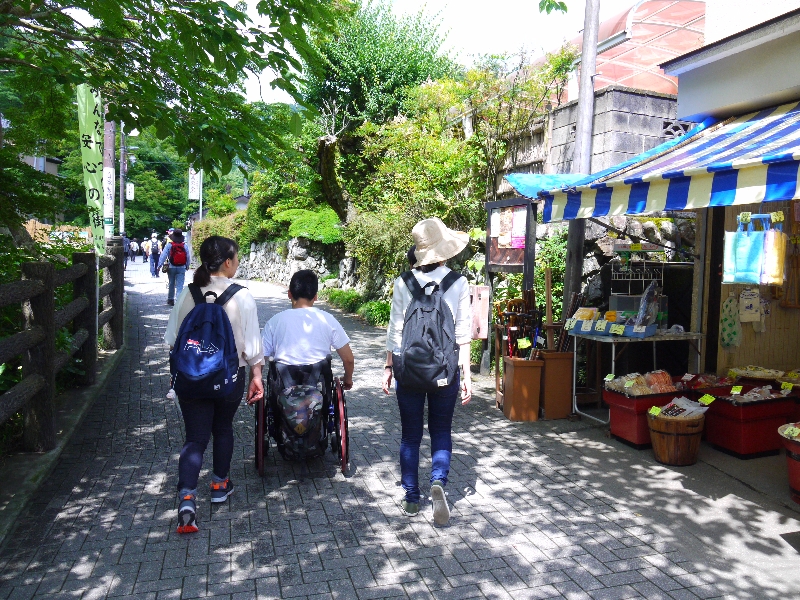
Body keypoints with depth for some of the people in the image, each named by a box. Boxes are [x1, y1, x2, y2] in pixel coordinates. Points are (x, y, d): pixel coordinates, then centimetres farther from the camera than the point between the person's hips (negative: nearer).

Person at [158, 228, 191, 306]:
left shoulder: (169, 245, -8)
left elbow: (163, 255, -11)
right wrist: (187, 266, 16)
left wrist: (159, 265, -8)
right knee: (180, 286, -2)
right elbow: (188, 257, 2)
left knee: (171, 284, 16)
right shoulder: (185, 246, -3)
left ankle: (170, 300, 28)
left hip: (171, 267, 0)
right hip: (182, 268, 0)